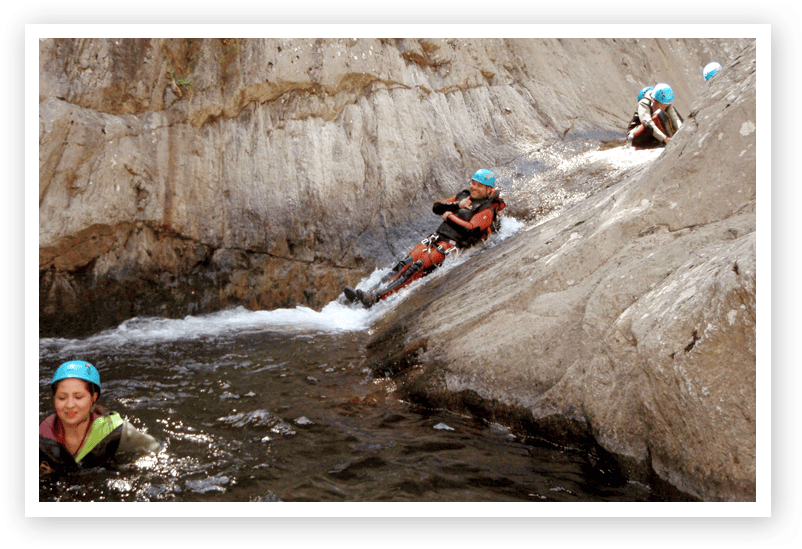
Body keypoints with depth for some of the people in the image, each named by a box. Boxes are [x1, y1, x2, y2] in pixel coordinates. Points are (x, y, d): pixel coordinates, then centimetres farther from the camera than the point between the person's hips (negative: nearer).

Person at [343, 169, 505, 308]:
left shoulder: (487, 210, -4)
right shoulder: (463, 196, 18)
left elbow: (470, 229, -21)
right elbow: (436, 207, 11)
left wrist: (450, 216, -9)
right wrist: (457, 205, -3)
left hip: (452, 246, -7)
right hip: (436, 238, 7)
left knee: (418, 266, -24)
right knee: (407, 262, -14)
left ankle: (377, 297, -33)